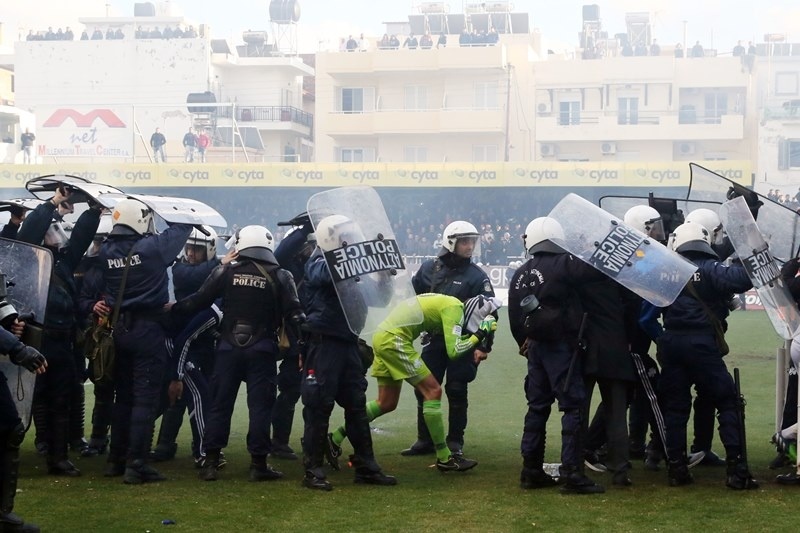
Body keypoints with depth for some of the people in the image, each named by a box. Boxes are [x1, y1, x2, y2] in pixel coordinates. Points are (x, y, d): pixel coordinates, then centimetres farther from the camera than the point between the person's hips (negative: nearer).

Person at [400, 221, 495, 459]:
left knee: (457, 392, 2)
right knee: (424, 389, 4)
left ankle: (455, 441, 12)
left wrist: (484, 346, -17)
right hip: (434, 339, 4)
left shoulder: (476, 276, -6)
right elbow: (416, 297, 19)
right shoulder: (429, 269, 4)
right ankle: (425, 440, 14)